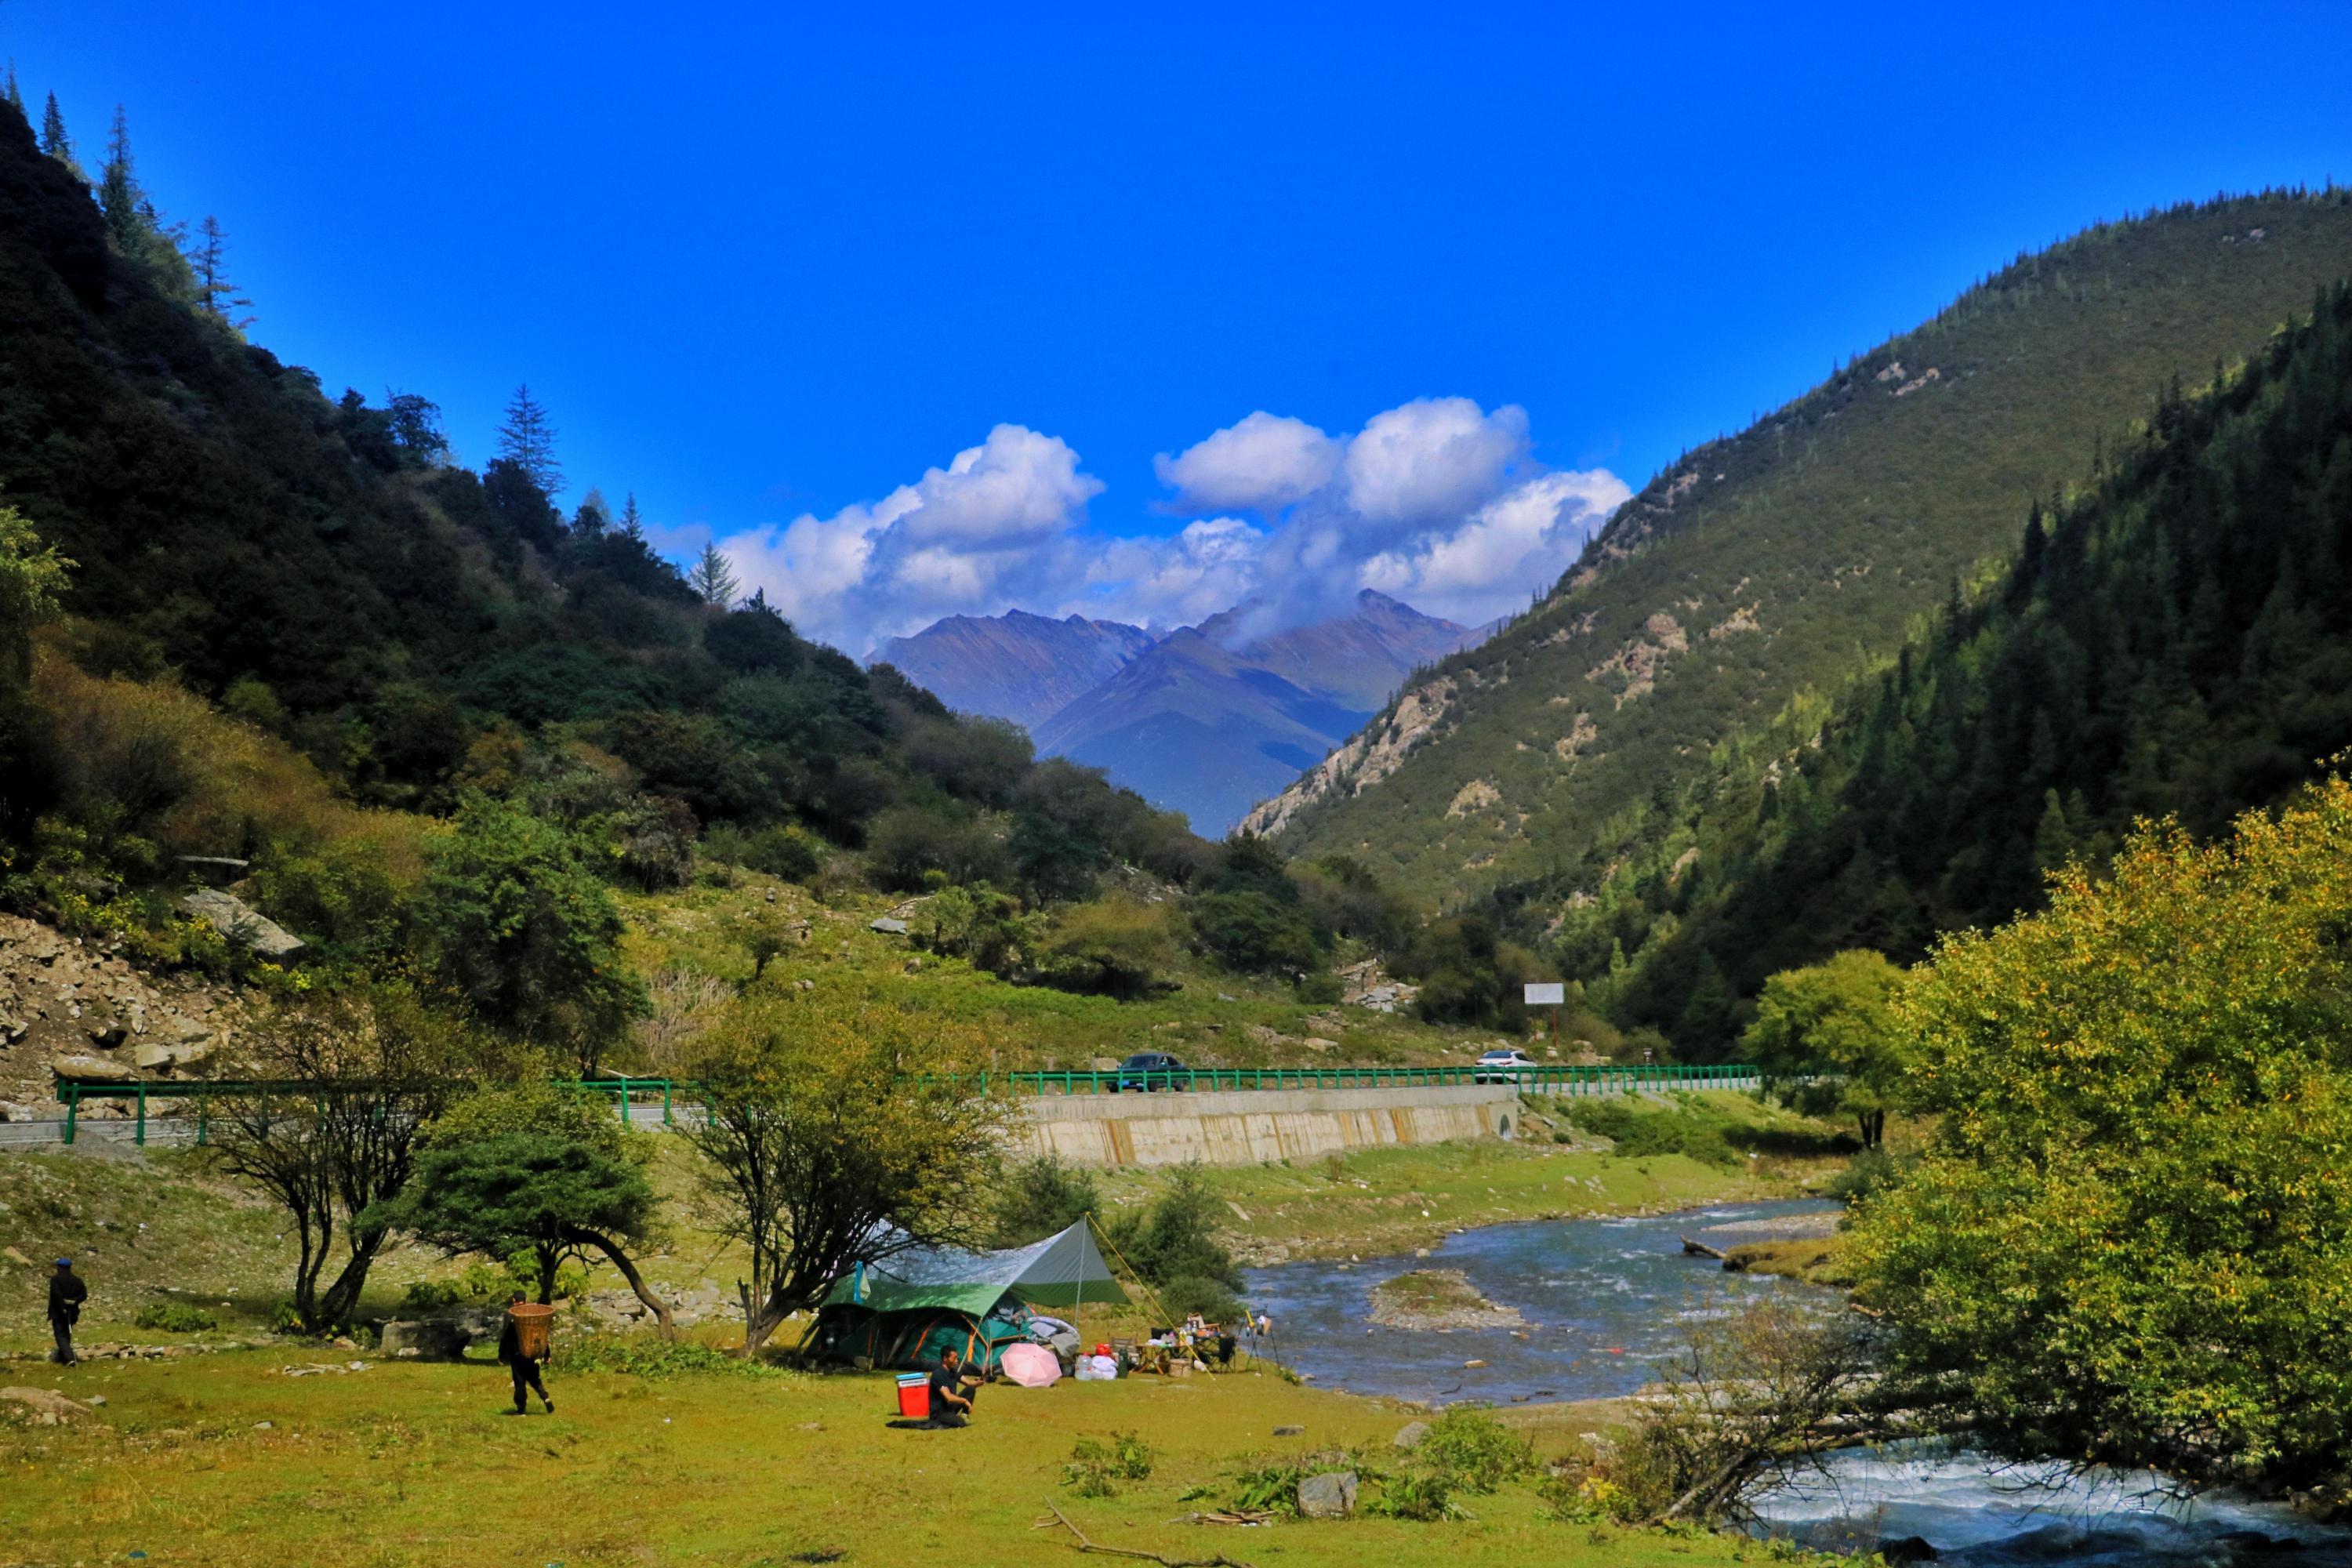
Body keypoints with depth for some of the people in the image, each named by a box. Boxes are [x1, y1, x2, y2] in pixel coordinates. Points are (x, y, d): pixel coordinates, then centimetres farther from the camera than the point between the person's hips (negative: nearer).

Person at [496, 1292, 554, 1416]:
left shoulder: (510, 1315, -11)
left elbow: (504, 1337, -10)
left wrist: (501, 1355, 0)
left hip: (517, 1355, -4)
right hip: (533, 1354, 4)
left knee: (519, 1382, 6)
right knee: (534, 1379, 17)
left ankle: (520, 1409, 11)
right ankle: (545, 1398, -5)